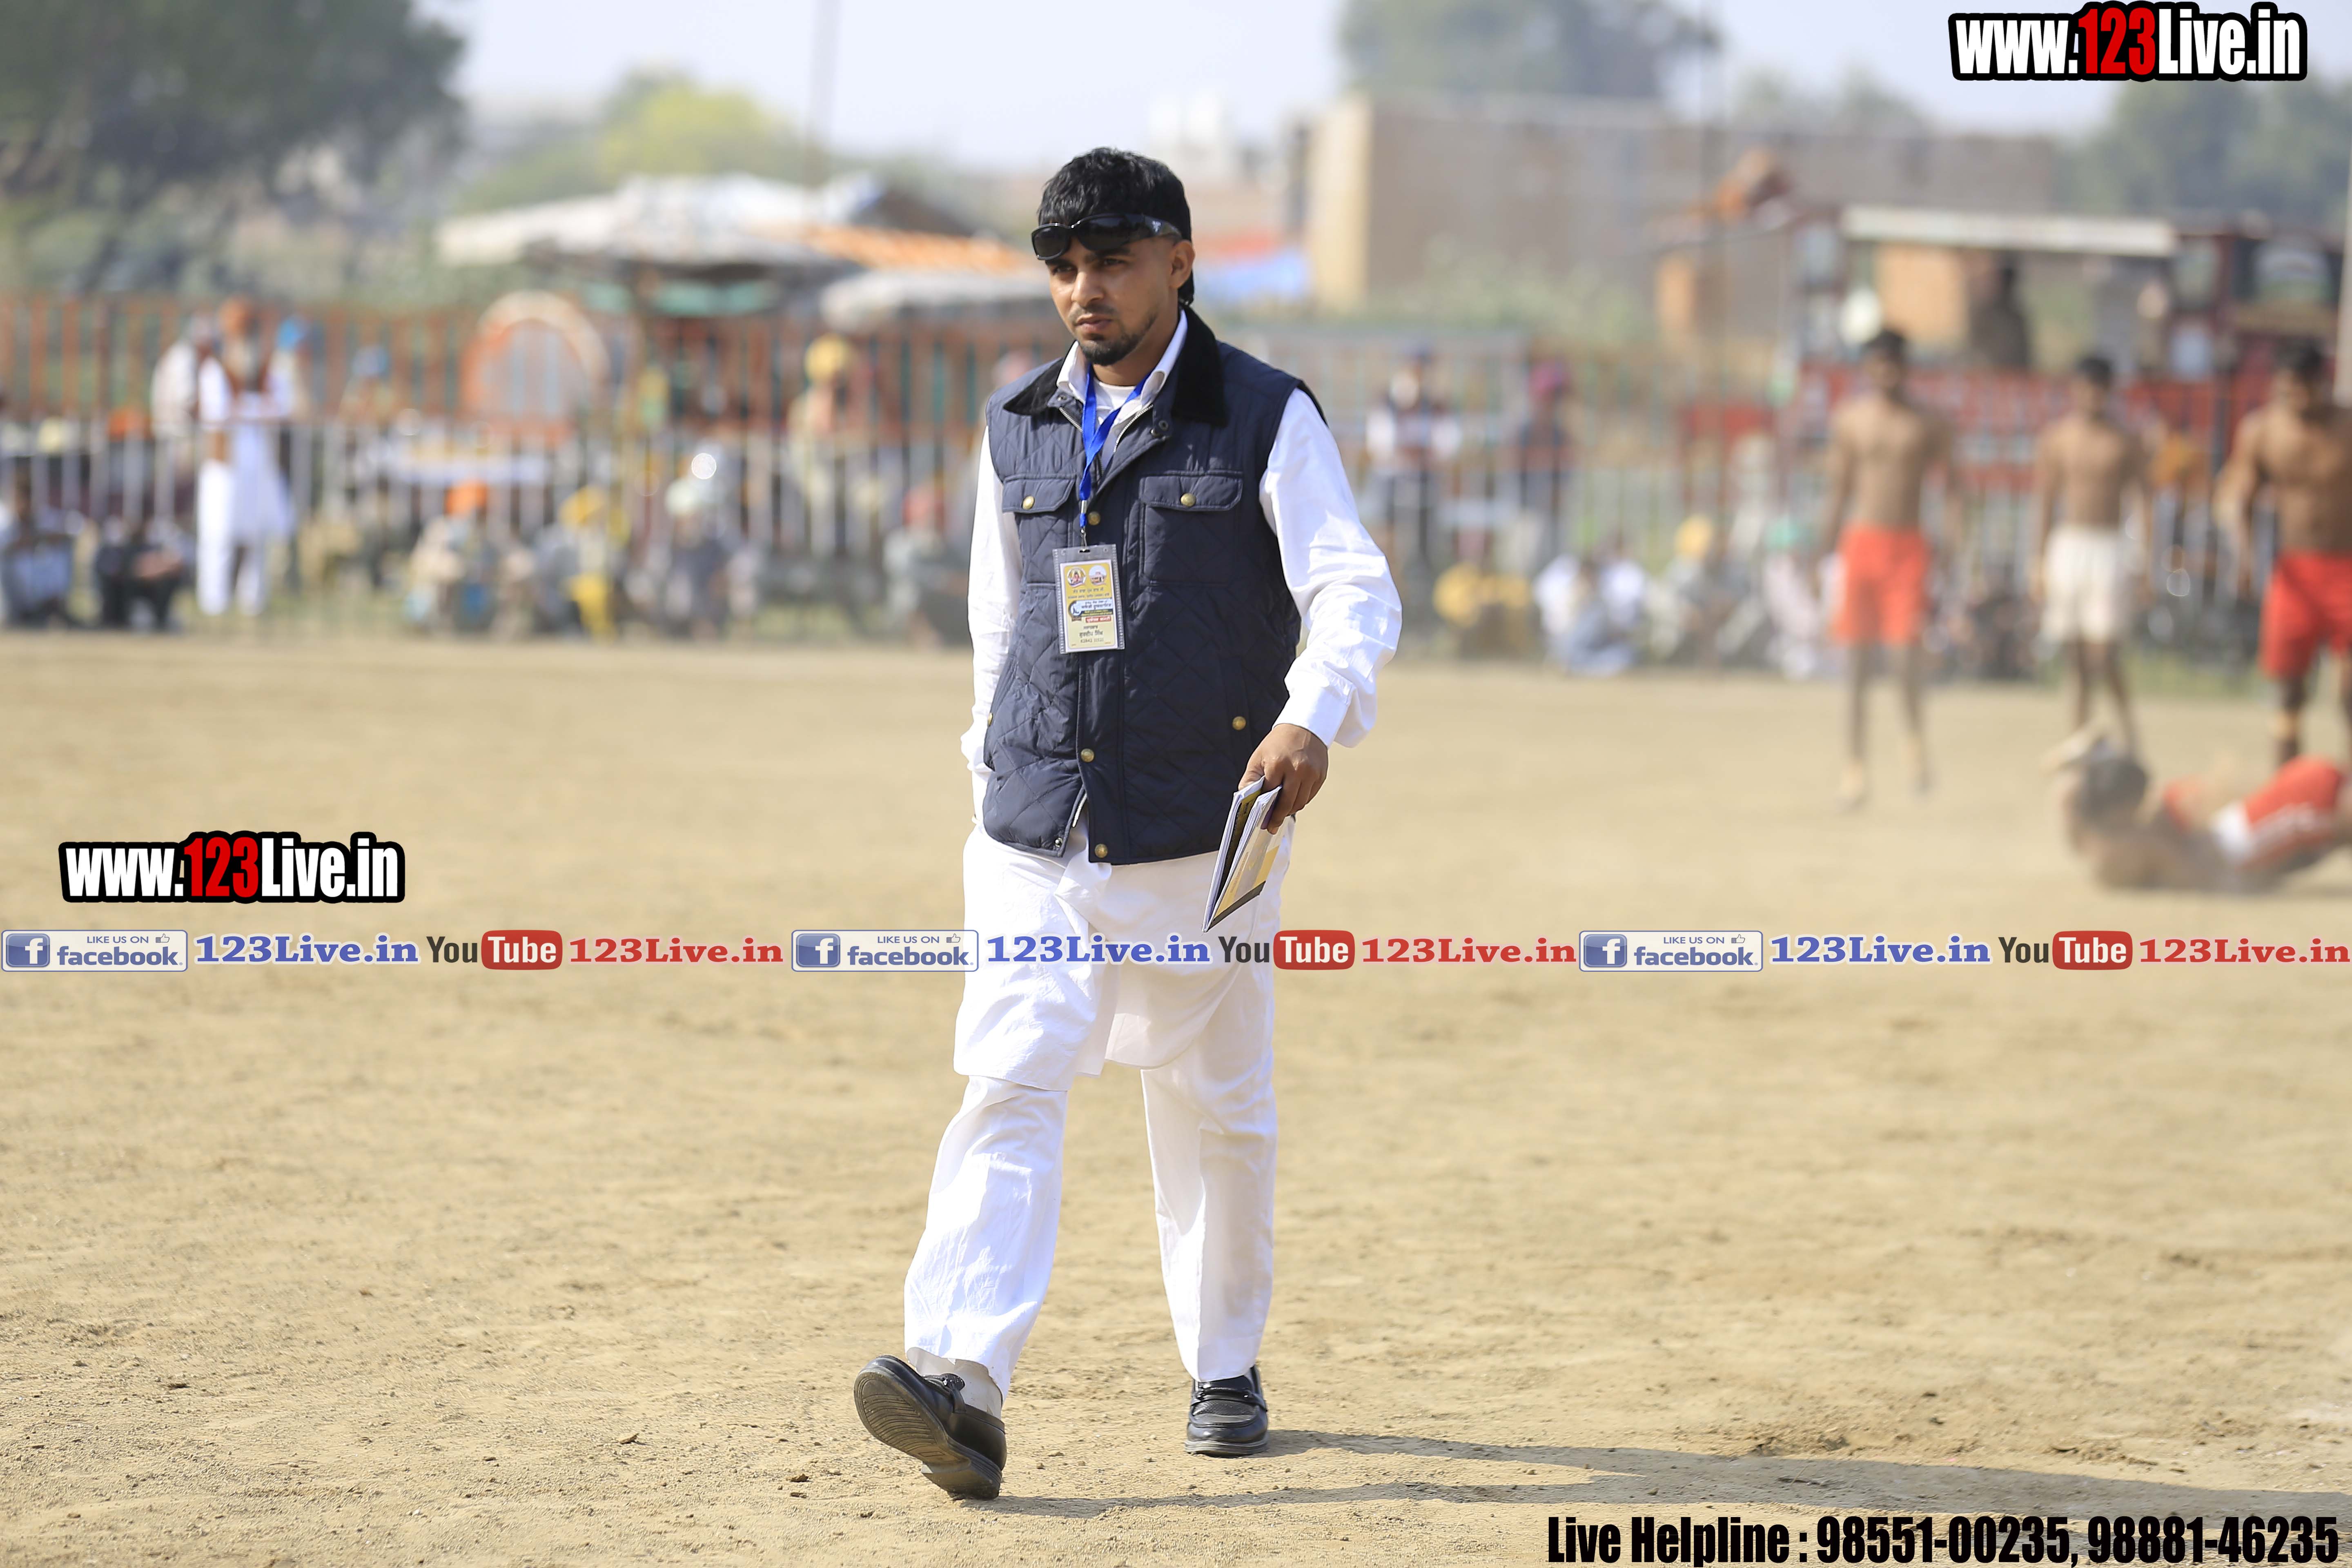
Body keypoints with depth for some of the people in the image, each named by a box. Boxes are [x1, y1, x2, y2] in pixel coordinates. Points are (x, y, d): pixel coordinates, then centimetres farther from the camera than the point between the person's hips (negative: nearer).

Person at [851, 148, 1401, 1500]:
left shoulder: (1268, 420, -1)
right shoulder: (1019, 433, 12)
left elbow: (1357, 592, -11)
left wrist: (1312, 717, -29)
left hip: (1202, 841, -2)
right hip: (1035, 843, 2)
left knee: (1217, 1110, 11)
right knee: (1011, 1090, -14)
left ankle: (1227, 1368, 30)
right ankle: (965, 1386, -26)